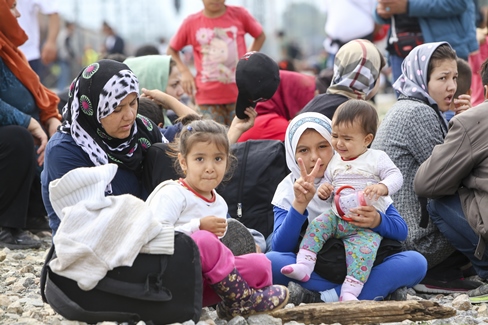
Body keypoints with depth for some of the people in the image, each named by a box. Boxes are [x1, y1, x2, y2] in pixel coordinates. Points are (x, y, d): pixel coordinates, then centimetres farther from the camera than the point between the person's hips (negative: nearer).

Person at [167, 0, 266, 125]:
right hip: (208, 96, 0)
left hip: (239, 95, 0)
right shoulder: (191, 22, 0)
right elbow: (172, 50, 12)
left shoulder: (239, 14, -1)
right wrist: (184, 72, -2)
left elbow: (260, 36, 13)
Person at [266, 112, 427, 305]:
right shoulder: (288, 188, 3)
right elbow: (280, 248, -10)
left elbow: (401, 231, -2)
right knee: (271, 261, -30)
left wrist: (377, 221, -25)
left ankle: (322, 298, -33)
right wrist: (299, 205, -24)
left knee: (416, 262, -25)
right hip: (315, 272, 0)